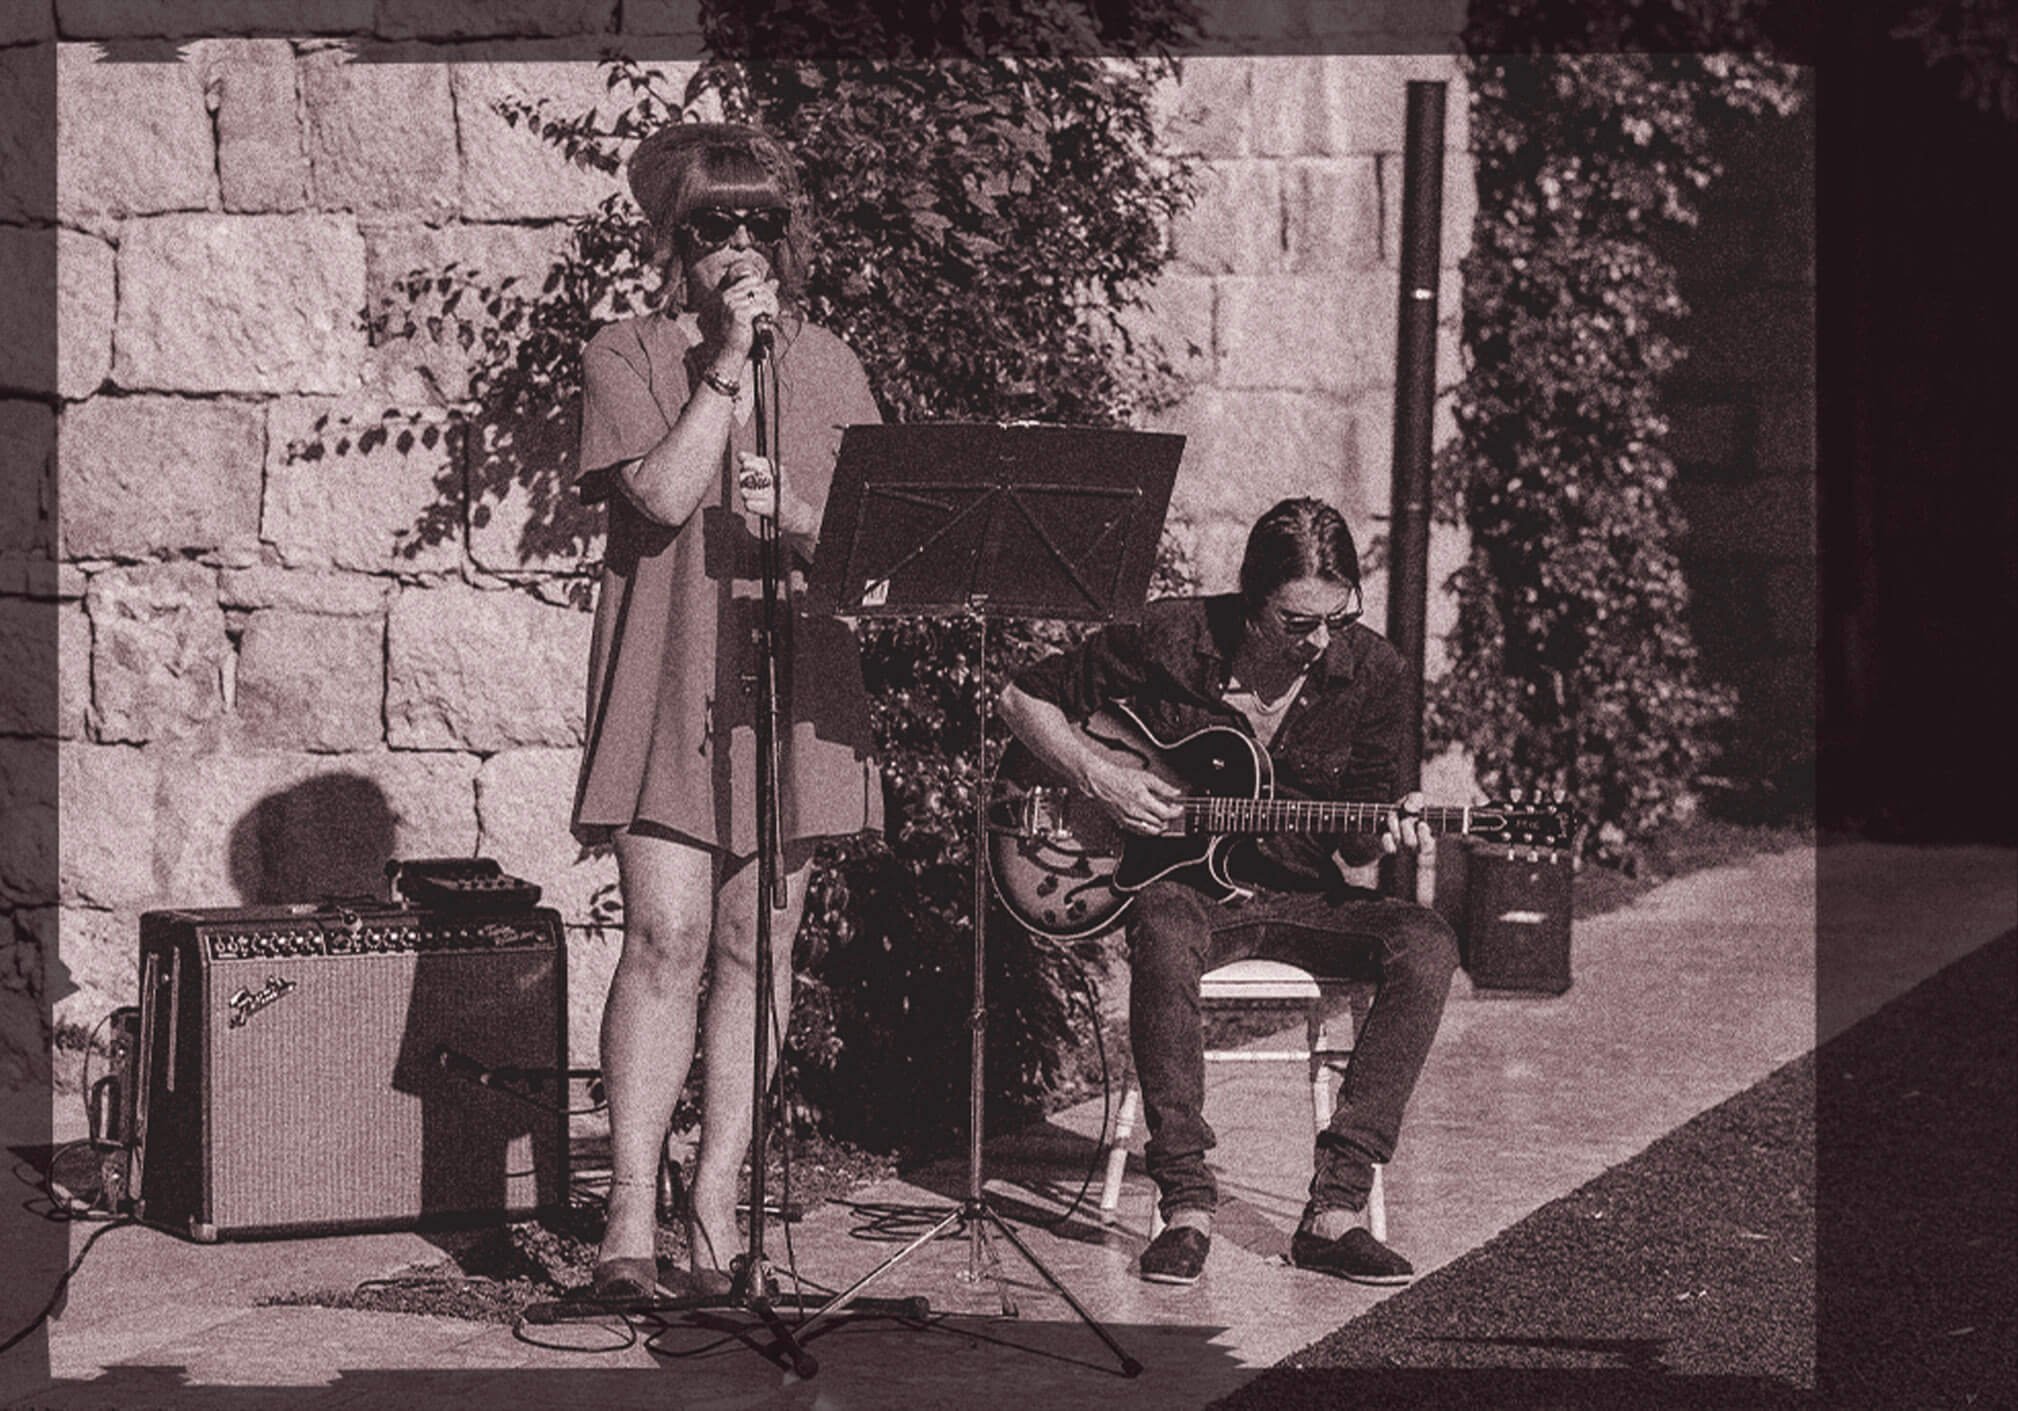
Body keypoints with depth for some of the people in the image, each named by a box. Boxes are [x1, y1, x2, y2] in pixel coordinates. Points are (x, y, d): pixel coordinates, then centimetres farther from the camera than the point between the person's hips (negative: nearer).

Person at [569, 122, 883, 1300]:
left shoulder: (828, 367, 13)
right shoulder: (627, 358, 5)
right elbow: (660, 496, -12)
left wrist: (795, 515, -14)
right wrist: (724, 362, -10)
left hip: (793, 687, 3)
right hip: (668, 688, -3)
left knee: (756, 948, 3)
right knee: (666, 939, -12)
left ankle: (718, 1205, 10)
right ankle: (632, 1218, -8)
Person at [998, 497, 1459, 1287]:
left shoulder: (1370, 672, -3)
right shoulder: (1170, 641, -11)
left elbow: (1352, 837, 6)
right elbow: (1025, 697, 0)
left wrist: (1380, 837, -18)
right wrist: (1097, 780, -15)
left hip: (1301, 896, 3)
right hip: (1186, 885, -3)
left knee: (1424, 944, -26)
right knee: (1164, 932, -39)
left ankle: (1334, 1210, -27)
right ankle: (1186, 1206, -34)